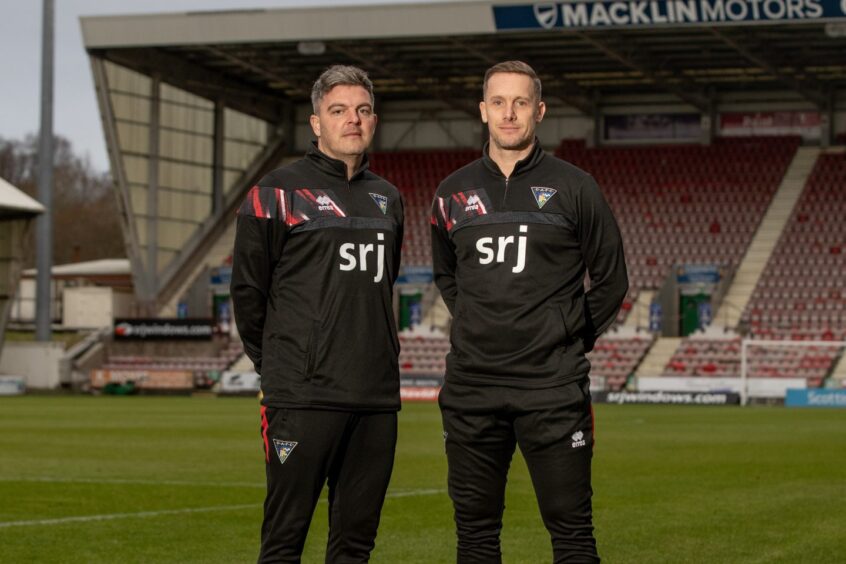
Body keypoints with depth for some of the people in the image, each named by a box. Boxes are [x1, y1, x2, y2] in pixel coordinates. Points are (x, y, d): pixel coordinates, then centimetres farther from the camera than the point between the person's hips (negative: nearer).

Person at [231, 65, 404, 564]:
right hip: (303, 397, -5)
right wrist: (276, 363, 8)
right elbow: (248, 288, 1)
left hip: (377, 395, 6)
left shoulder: (388, 198, 15)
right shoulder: (278, 193, -3)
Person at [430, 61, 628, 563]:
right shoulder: (454, 193, 9)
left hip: (553, 388, -3)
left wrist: (571, 340, 3)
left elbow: (611, 280, 7)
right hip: (470, 389, 3)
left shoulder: (574, 188, 0)